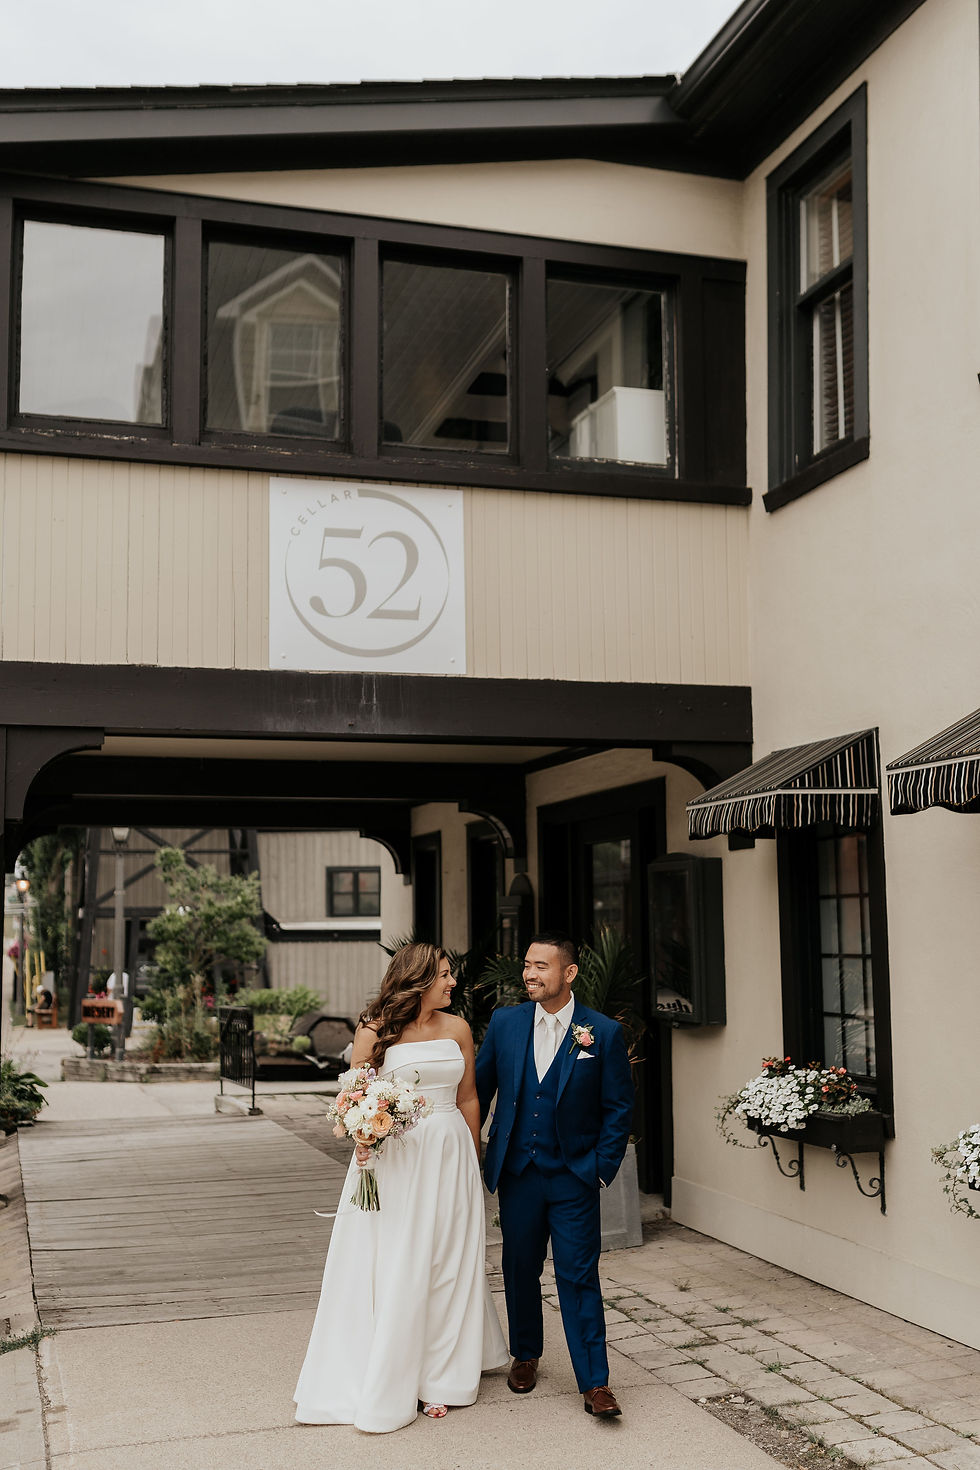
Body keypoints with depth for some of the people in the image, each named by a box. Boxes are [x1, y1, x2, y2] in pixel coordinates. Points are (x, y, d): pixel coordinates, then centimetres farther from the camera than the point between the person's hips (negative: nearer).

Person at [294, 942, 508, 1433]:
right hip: (392, 1159, -3)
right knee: (392, 1270, 2)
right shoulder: (376, 1030, -4)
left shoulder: (457, 1029, 5)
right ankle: (385, 1383, 15)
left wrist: (473, 1163, 14)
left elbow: (468, 1098, 12)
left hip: (449, 1157, 3)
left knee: (447, 1264, 7)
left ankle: (439, 1378, 21)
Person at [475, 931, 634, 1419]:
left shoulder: (604, 1033, -7)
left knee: (579, 1277, -3)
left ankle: (595, 1383, 6)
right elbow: (480, 1089, 7)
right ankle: (525, 1355, 36)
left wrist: (603, 1169, -5)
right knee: (520, 1270, 15)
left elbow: (618, 1108, -2)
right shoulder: (504, 1022, 0)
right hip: (516, 1173, 3)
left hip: (574, 1178, -3)